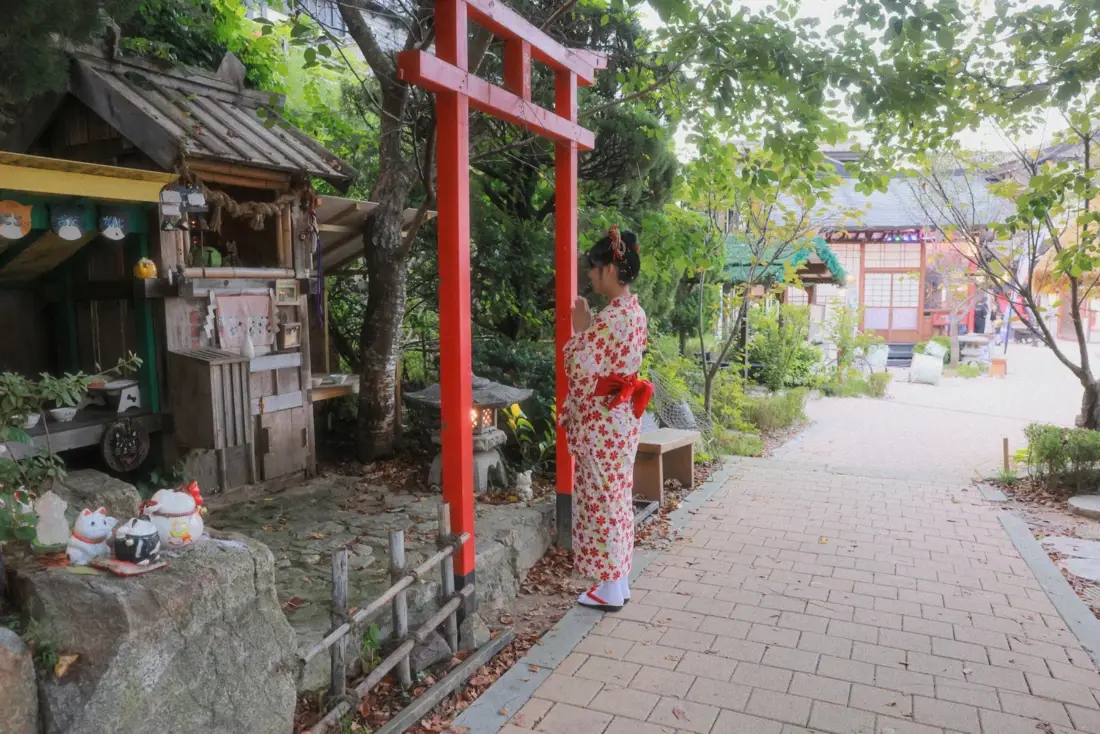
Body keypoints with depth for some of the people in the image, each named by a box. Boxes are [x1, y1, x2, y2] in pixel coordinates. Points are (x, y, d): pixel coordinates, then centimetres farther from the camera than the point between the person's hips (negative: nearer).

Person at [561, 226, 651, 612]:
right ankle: (618, 580, 27)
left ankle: (610, 589, 14)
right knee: (617, 499, 16)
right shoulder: (636, 312, 8)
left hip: (601, 423, -10)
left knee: (601, 501, 2)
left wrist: (580, 329, -6)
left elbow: (580, 370, -19)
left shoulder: (611, 317, -22)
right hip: (622, 418, 10)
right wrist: (589, 328, 13)